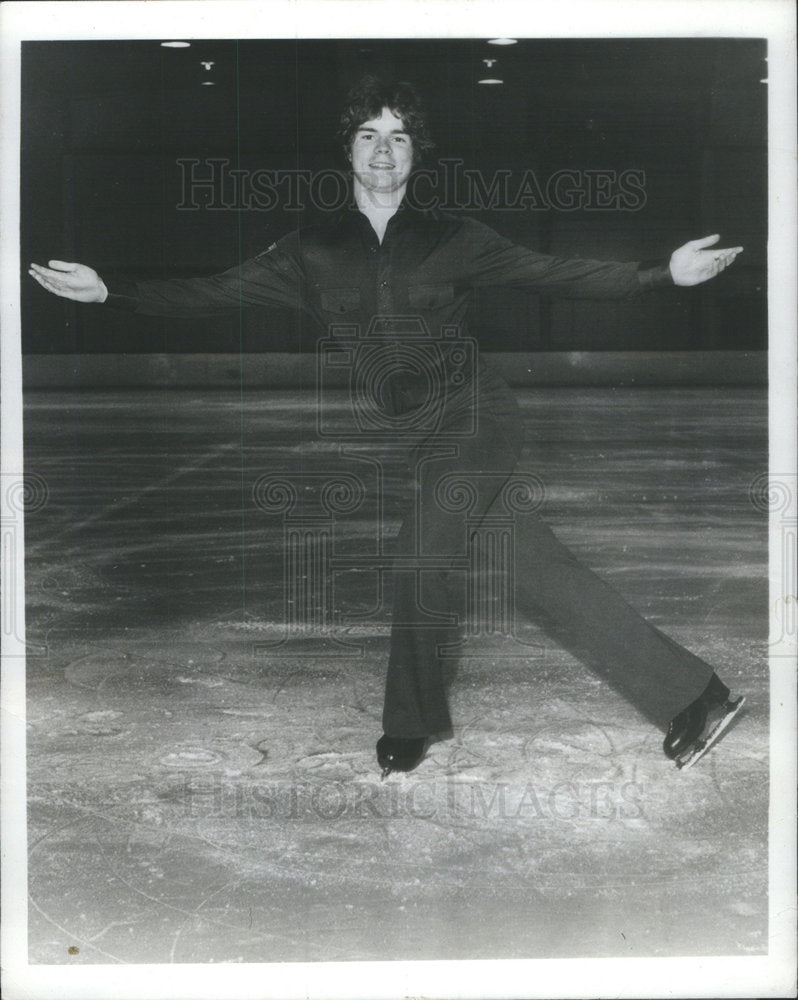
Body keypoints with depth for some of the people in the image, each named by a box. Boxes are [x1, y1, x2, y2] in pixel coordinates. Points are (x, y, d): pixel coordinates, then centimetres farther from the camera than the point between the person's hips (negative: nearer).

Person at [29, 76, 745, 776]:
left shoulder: (452, 238, 0)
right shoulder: (312, 250, 6)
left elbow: (553, 274, -2)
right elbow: (214, 292, 4)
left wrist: (663, 274, -12)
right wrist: (107, 291, -5)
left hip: (470, 414, -3)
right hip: (421, 432, 3)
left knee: (422, 554, -15)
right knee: (537, 570, 3)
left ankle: (411, 724, 7)